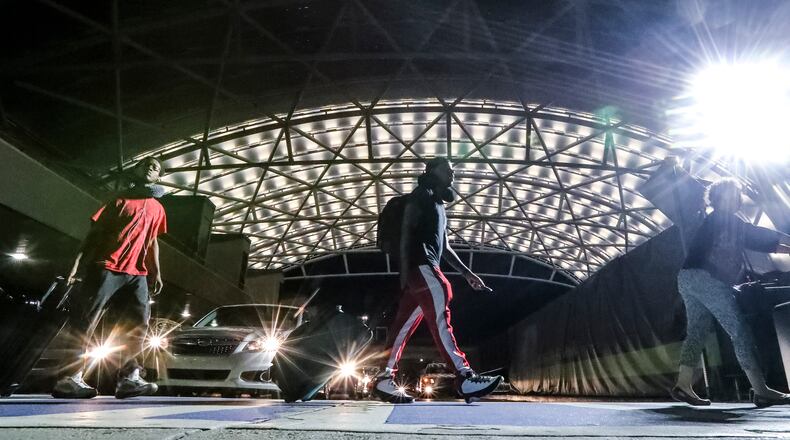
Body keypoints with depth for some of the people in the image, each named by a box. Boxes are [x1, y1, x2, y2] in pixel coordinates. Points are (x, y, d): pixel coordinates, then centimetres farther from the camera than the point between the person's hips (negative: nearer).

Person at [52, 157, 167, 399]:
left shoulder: (157, 209, 19)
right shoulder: (120, 199, 7)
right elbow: (95, 231, 2)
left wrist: (156, 272, 13)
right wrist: (78, 261, -8)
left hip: (137, 273, 4)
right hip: (107, 267, -4)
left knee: (137, 324, -4)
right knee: (85, 320, -5)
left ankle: (128, 378, -4)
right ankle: (70, 377, -3)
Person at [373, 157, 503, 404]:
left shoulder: (438, 204, 30)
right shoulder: (422, 195, 3)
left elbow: (444, 247, 29)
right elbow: (406, 231, -9)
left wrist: (467, 274, 23)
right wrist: (405, 268, -20)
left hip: (426, 268, 9)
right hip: (419, 264, -9)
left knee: (405, 324, 6)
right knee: (440, 318, -17)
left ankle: (384, 380, 9)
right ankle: (464, 378, -21)